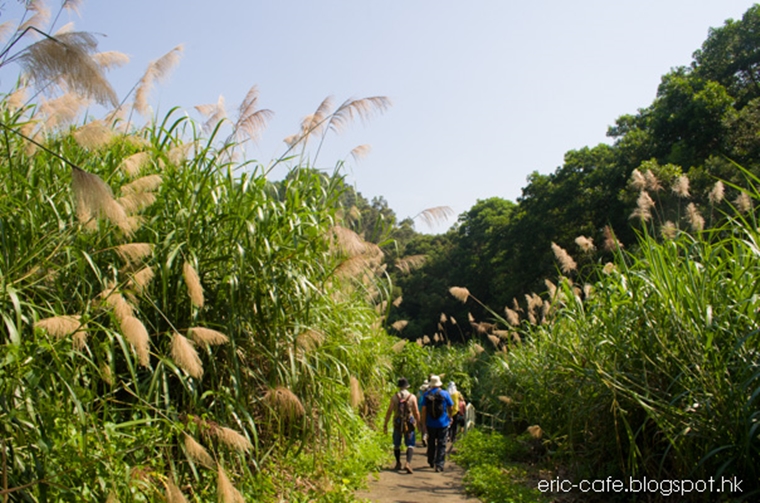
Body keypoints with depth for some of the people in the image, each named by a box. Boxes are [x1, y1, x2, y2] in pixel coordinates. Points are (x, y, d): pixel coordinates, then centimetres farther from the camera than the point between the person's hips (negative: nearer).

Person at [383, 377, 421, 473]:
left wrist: (385, 424, 2)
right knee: (410, 445, 2)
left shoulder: (394, 397, -3)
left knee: (397, 445, 17)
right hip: (409, 424, -1)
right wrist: (419, 423, 8)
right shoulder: (412, 397, -5)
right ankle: (408, 463, -17)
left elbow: (389, 412, -4)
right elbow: (416, 412, -4)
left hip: (397, 423, 1)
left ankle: (398, 464, 26)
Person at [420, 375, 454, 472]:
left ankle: (431, 462, 30)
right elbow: (451, 408, 2)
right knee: (441, 444, 1)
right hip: (442, 423, -2)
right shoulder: (445, 394, -4)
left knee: (431, 443, 17)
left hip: (430, 424, 2)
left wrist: (423, 423, -1)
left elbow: (424, 410, -6)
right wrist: (449, 417, 21)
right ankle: (439, 465, -7)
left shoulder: (426, 395, -2)